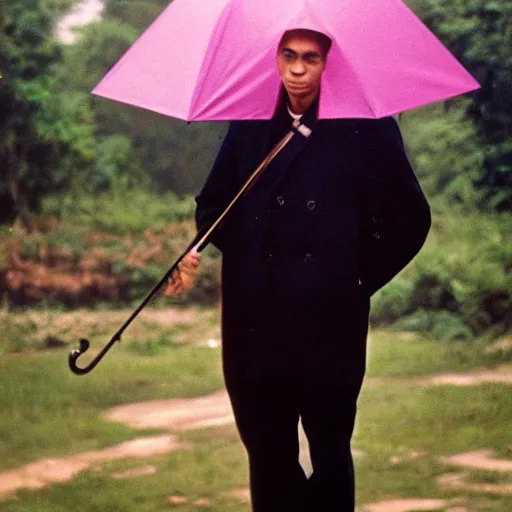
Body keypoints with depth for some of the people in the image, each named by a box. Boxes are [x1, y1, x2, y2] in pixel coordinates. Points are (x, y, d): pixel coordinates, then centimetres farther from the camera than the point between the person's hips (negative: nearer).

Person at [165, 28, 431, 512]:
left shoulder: (366, 125, -3)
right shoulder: (250, 123, 8)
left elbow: (409, 221, 2)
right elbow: (216, 201, 15)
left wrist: (360, 280, 2)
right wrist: (196, 250, -4)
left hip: (328, 327, -3)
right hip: (255, 327, 3)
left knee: (330, 456, 5)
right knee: (267, 454, 7)